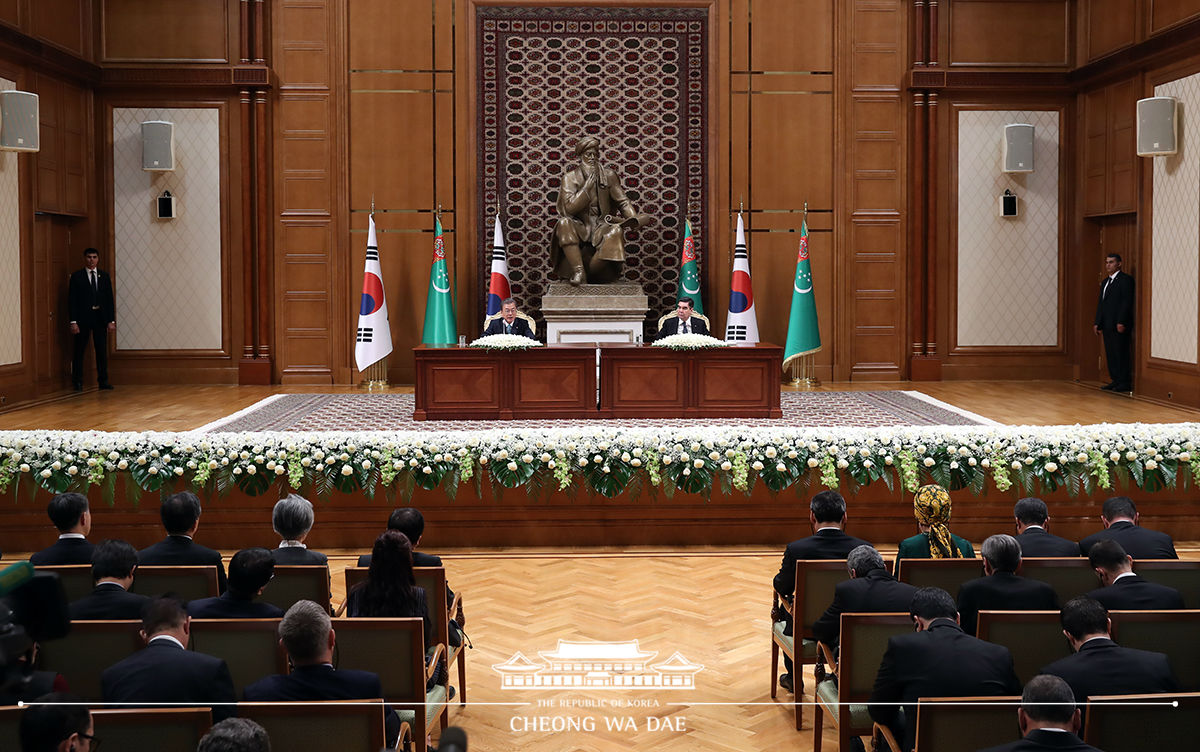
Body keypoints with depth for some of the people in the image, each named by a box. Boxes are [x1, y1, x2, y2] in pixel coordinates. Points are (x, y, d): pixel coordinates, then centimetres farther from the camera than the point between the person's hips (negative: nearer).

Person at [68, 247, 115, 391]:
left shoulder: (104, 276, 9)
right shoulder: (76, 276, 0)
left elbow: (109, 300, 8)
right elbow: (72, 301, -3)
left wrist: (111, 320, 1)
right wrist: (73, 322, -11)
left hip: (100, 317, 3)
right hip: (83, 318, -3)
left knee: (102, 350, 5)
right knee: (79, 351, 2)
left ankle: (103, 381, 12)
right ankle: (78, 382, 8)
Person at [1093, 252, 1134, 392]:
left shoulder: (1125, 280, -6)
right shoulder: (1105, 282, 20)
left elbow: (1127, 302, -13)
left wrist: (1121, 322, -19)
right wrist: (1097, 323, 14)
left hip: (1119, 324, -8)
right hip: (1107, 325, 8)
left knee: (1121, 353, -6)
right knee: (1110, 354, 9)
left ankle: (1125, 383, -2)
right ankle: (1115, 381, 15)